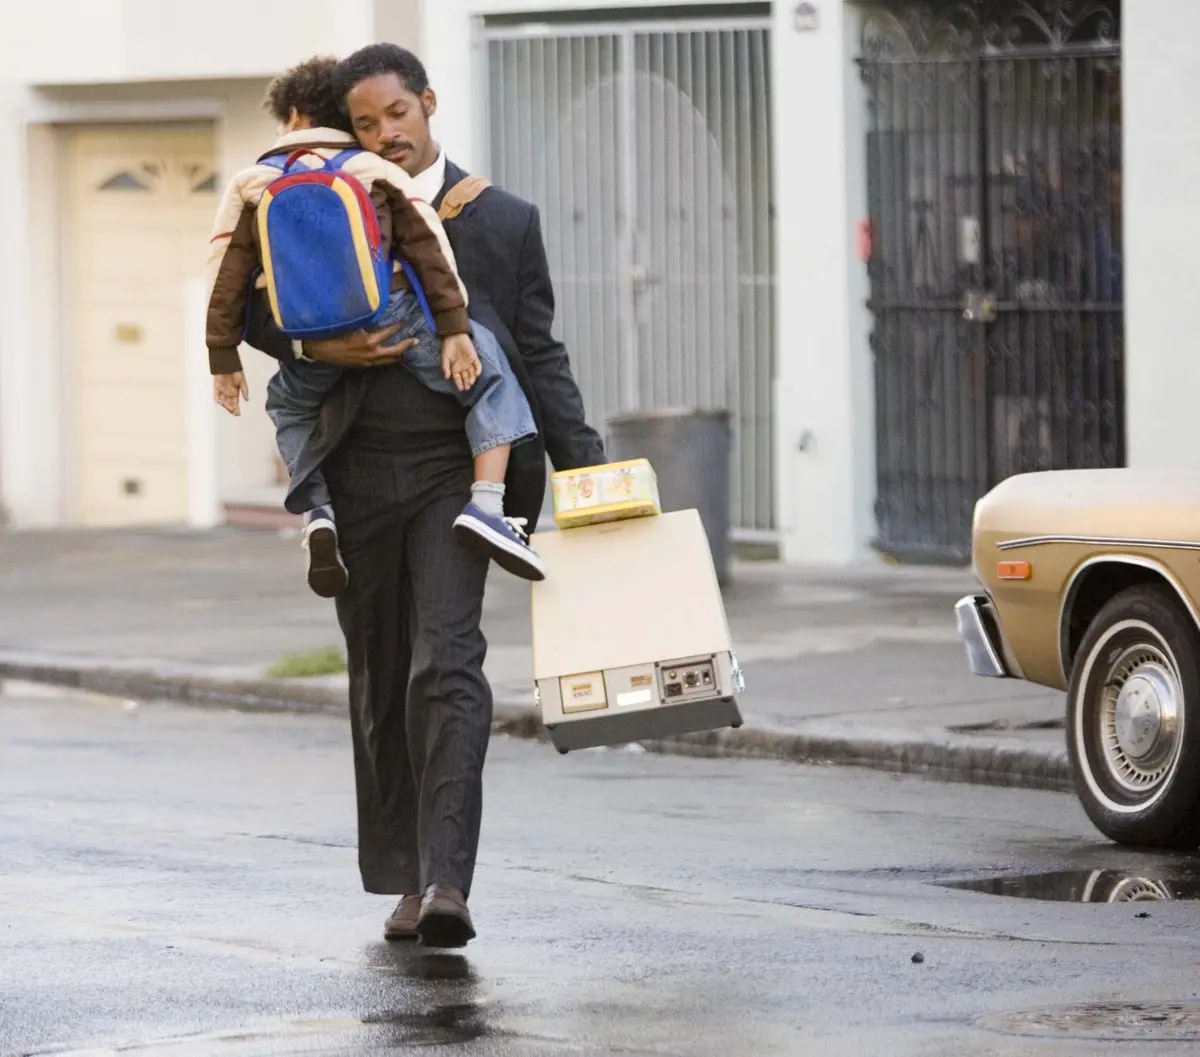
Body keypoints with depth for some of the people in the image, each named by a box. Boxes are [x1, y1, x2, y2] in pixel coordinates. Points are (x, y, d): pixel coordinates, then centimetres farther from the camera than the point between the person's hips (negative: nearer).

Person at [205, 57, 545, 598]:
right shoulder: (376, 173, 10)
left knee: (289, 408, 33)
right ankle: (486, 504, -5)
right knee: (492, 381, 13)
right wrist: (455, 331, 2)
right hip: (392, 320, -2)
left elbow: (227, 277, 9)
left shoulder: (253, 186, 13)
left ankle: (317, 514, 10)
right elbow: (429, 251, 3)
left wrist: (224, 360, 15)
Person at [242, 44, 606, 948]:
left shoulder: (505, 220, 6)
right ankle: (406, 880, 17)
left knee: (447, 665, -16)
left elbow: (539, 354, 7)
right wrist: (318, 348, -6)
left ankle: (447, 880, -23)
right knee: (381, 684, 8)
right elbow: (248, 306, 13)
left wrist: (584, 466, -2)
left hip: (457, 470, -3)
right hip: (359, 474, 3)